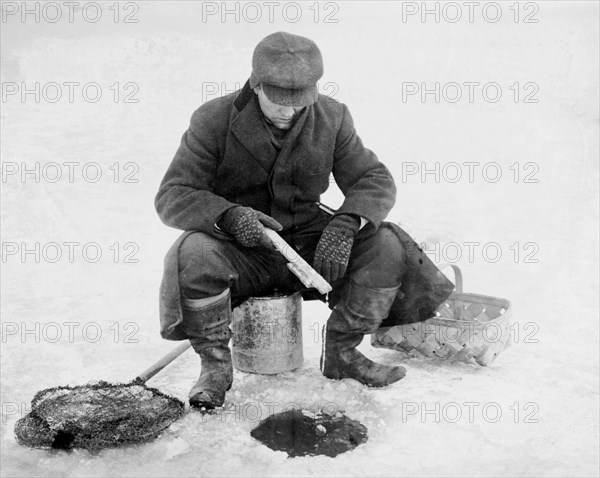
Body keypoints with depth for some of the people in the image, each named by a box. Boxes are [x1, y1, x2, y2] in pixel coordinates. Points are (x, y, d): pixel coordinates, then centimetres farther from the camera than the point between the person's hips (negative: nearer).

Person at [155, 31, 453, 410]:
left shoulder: (331, 118, -2)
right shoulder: (214, 120, -11)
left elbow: (375, 180, -2)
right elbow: (172, 196, -13)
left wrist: (346, 222, -25)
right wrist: (228, 216, -34)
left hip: (308, 246, 3)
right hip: (240, 251, -2)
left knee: (385, 244, -19)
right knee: (194, 253, -35)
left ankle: (342, 353, 0)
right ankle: (215, 365, -10)